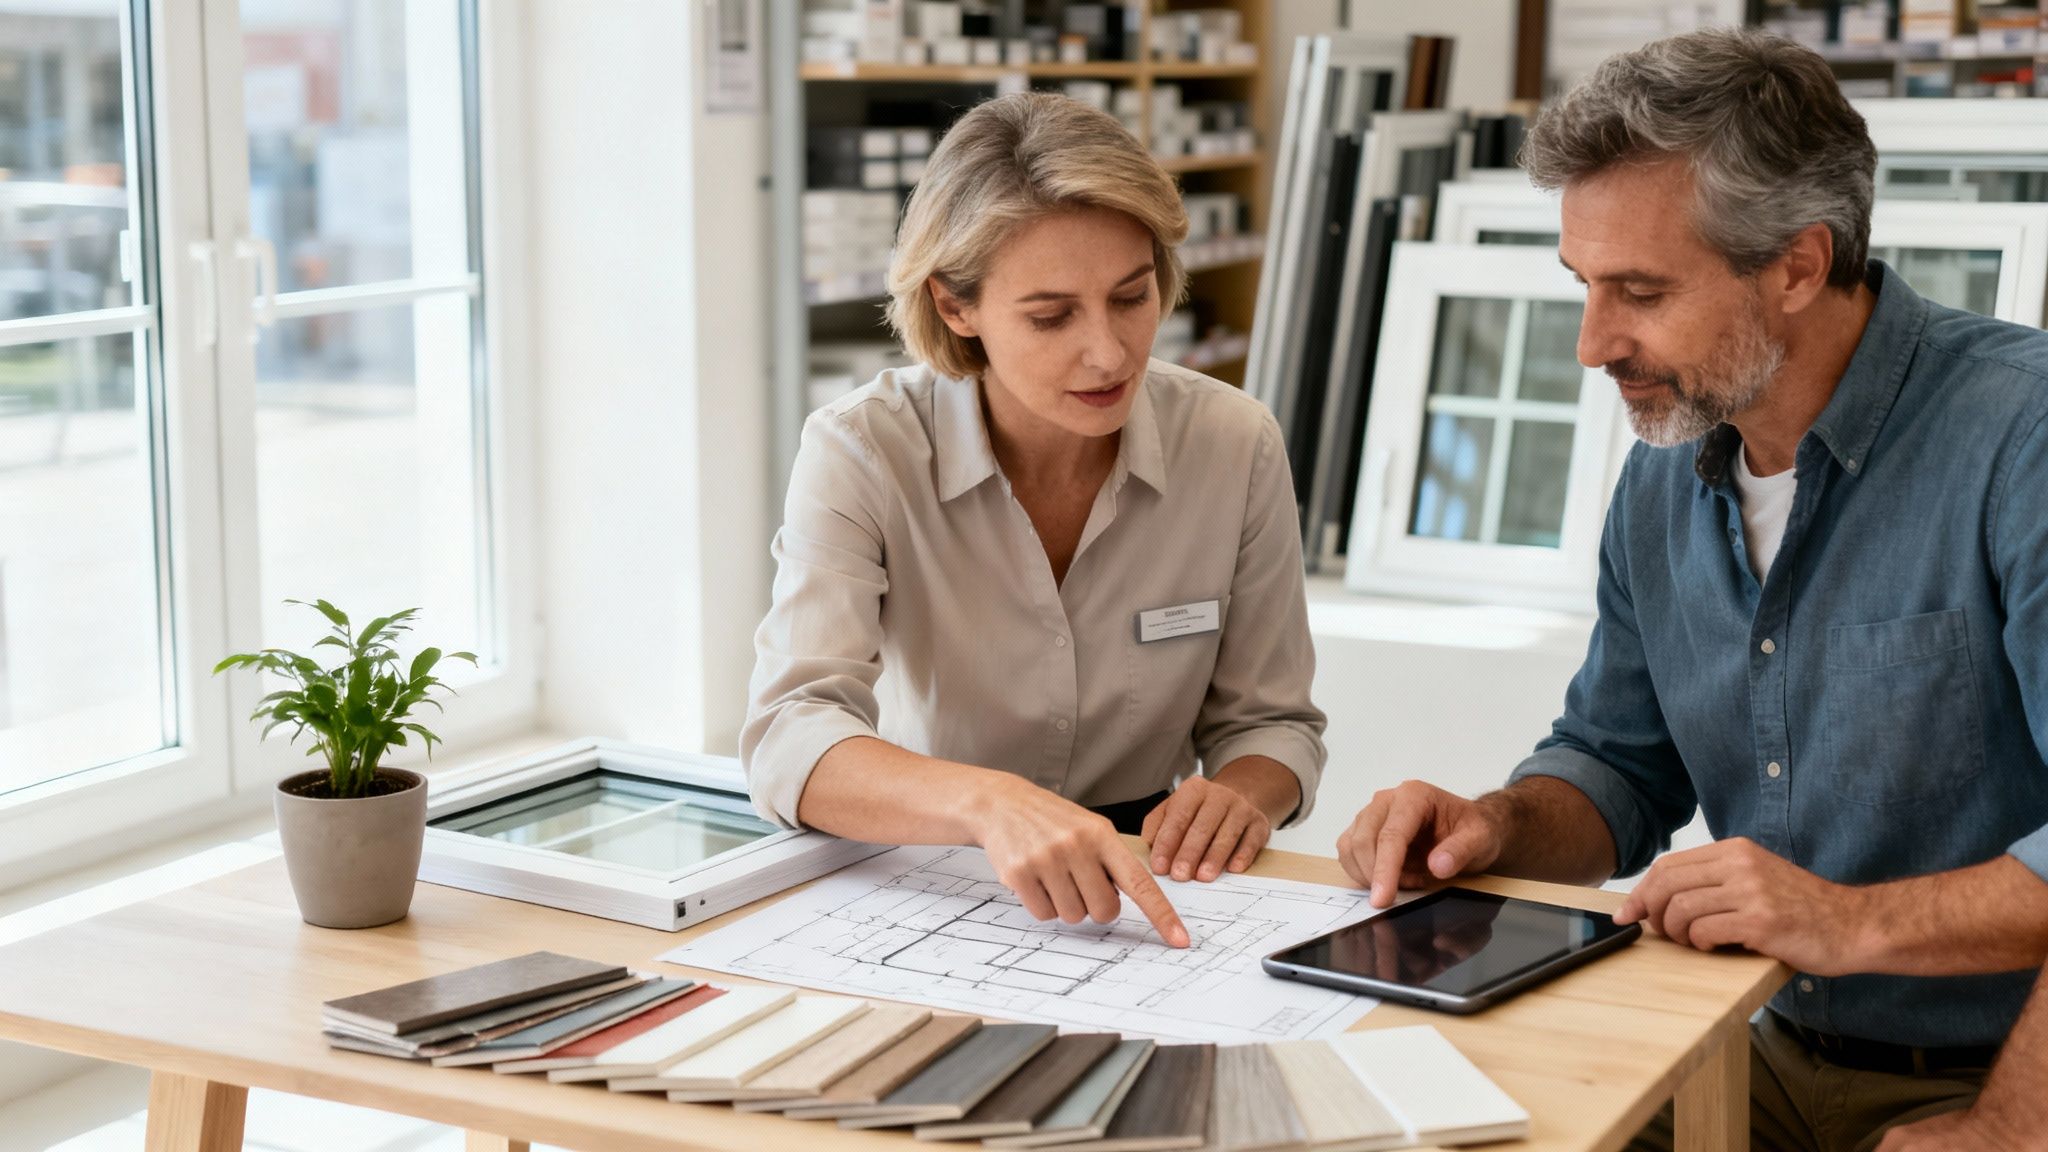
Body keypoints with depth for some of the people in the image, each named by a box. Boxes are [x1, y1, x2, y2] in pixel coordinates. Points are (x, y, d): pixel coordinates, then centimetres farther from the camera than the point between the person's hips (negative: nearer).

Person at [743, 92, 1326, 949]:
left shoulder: (1233, 444, -5)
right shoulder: (862, 453, -13)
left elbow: (1268, 720, 7)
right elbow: (789, 741, -27)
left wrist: (1243, 795, -17)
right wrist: (986, 801, -46)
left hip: (1136, 884, 2)